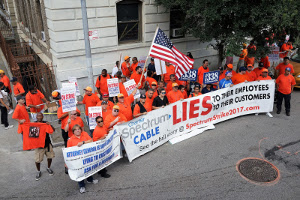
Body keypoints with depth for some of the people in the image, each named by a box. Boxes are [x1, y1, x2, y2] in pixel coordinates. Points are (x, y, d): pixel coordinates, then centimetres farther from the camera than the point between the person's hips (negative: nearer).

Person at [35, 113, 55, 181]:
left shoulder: (46, 123, -1)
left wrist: (50, 125, -23)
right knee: (37, 160, -4)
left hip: (47, 143, 2)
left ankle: (48, 168, 37)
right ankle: (38, 172, 23)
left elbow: (53, 130, -8)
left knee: (50, 157, 9)